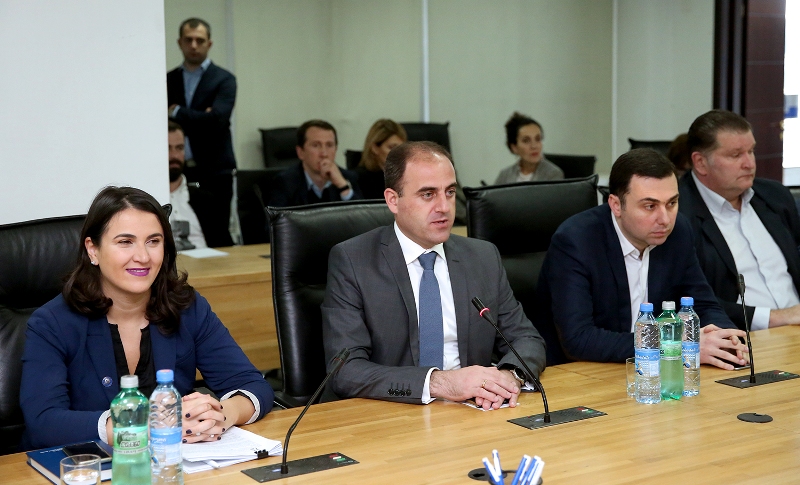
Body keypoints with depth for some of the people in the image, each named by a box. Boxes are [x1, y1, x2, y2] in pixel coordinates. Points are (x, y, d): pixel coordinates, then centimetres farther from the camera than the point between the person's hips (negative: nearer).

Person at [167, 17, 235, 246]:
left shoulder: (224, 80, 2)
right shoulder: (167, 81, 13)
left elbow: (216, 119, -12)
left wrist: (177, 112, -6)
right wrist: (197, 118, -9)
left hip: (214, 172, -3)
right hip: (176, 172, 3)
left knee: (217, 236, -3)